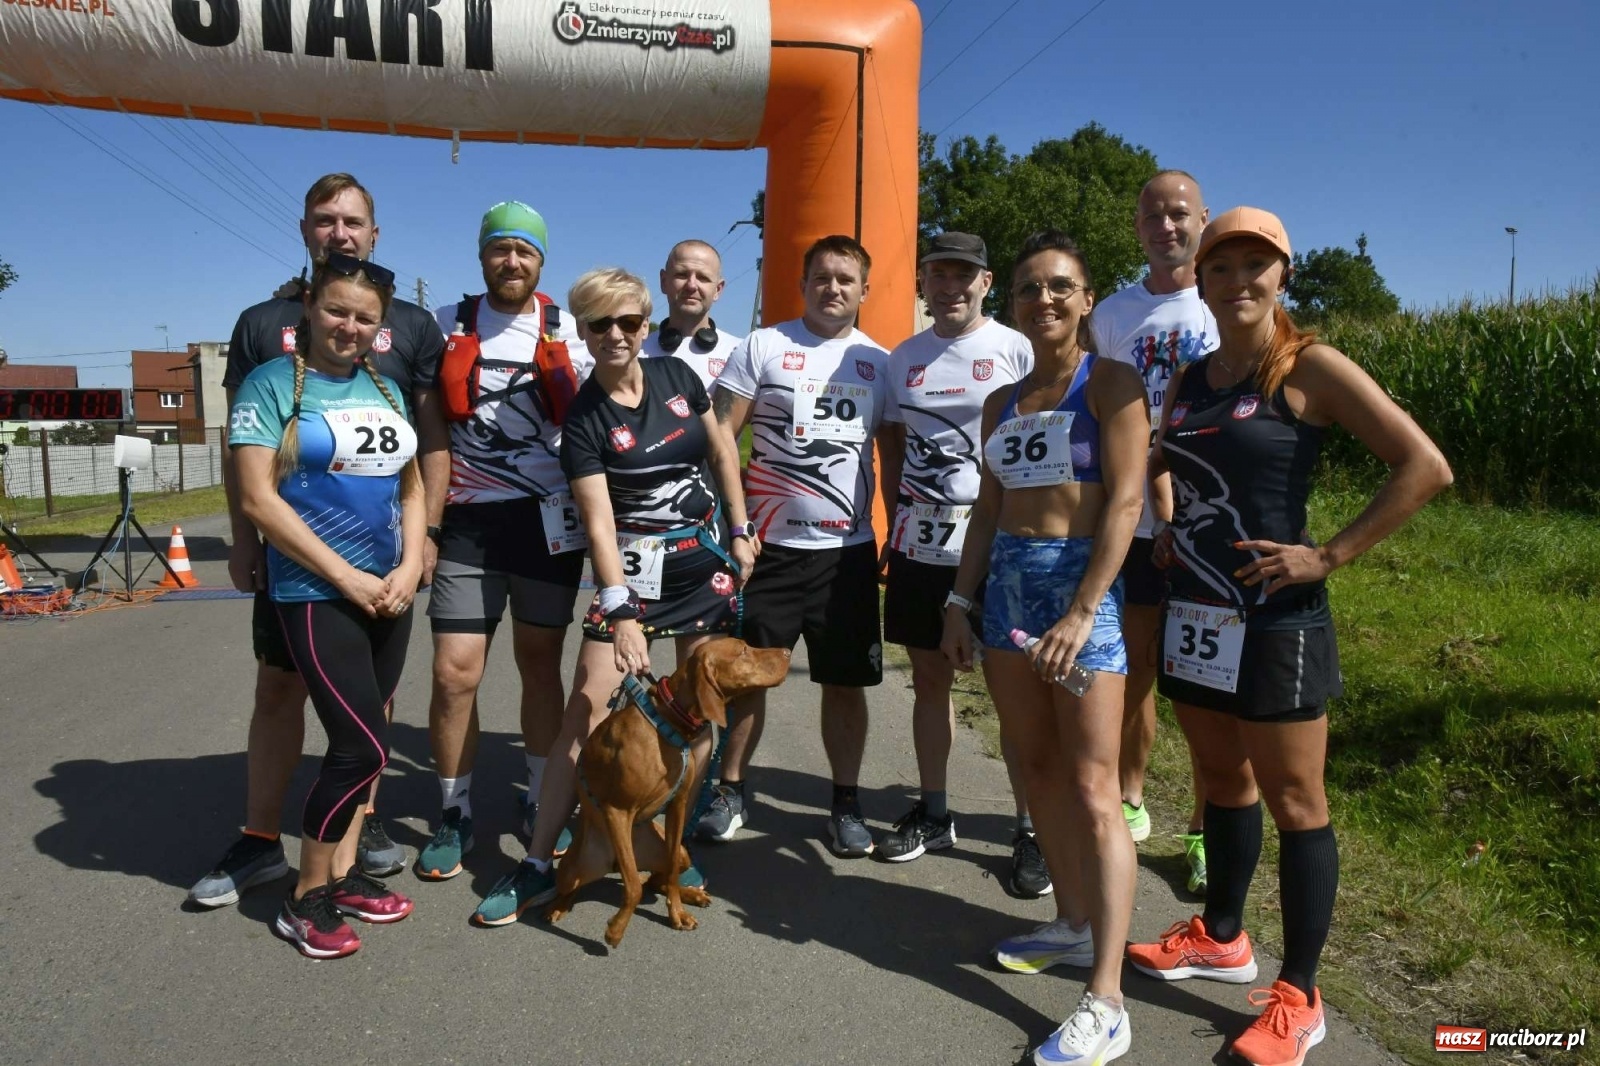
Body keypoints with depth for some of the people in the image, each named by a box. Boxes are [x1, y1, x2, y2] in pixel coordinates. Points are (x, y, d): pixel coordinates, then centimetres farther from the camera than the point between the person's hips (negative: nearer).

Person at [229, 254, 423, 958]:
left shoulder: (384, 387, 11)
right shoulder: (272, 383, -5)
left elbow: (412, 486, 15)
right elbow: (258, 499, -11)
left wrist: (409, 567, -1)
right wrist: (347, 577, -13)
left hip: (389, 591, 6)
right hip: (317, 593, -6)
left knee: (360, 741, 10)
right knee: (364, 745, -9)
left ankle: (343, 873, 26)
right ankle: (305, 899, 10)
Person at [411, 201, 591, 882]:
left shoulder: (569, 335, 5)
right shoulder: (446, 328, 5)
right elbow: (429, 436, 5)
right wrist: (423, 528, -1)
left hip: (548, 520, 0)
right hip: (467, 521, 0)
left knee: (540, 667, 10)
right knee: (454, 674, -5)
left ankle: (542, 801, 27)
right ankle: (453, 817, 14)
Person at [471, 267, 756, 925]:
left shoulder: (677, 376, 1)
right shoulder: (584, 418, -9)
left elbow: (722, 453, 13)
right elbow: (598, 522, -17)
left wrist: (741, 531, 9)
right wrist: (620, 611, -25)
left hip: (709, 560, 4)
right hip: (634, 569, -3)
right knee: (586, 705, -9)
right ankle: (538, 864, 1)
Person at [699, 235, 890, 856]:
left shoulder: (879, 361, 9)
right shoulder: (763, 346, 1)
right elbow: (721, 435, -2)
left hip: (848, 548, 2)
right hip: (769, 543, -2)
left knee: (846, 682, 8)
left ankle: (845, 803, 23)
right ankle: (731, 792, 24)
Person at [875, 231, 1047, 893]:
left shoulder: (1016, 350, -2)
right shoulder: (903, 359, 12)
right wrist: (894, 526, 12)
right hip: (919, 546, 5)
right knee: (929, 680, 13)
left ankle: (1031, 830, 13)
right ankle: (932, 814, 27)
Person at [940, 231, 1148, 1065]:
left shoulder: (1110, 384, -4)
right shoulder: (1002, 403, 14)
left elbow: (1124, 503, -13)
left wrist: (1082, 613, -20)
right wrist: (960, 601, 10)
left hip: (1081, 583, -6)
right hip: (1008, 582, 7)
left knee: (1091, 788, -8)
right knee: (1038, 768, 13)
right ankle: (1073, 922, 30)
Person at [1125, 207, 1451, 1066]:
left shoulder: (1310, 368, -9)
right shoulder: (1190, 380, 10)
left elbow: (1425, 466, -15)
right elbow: (1161, 467, 28)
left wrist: (1328, 556, -17)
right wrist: (1165, 535, 10)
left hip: (1275, 622, -6)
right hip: (1193, 616, 7)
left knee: (1294, 804, 5)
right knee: (1222, 783, 19)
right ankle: (1221, 938, 37)